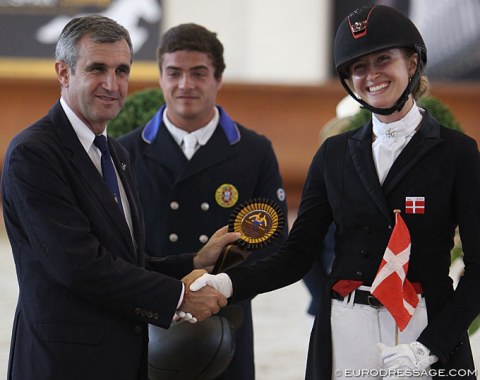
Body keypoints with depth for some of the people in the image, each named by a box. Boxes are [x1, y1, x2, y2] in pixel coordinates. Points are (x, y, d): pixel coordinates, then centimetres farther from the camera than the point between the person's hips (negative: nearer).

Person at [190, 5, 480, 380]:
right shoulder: (334, 153, 8)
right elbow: (296, 256, 5)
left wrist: (429, 347, -18)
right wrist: (226, 284, -13)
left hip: (426, 331, -3)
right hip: (344, 331, 3)